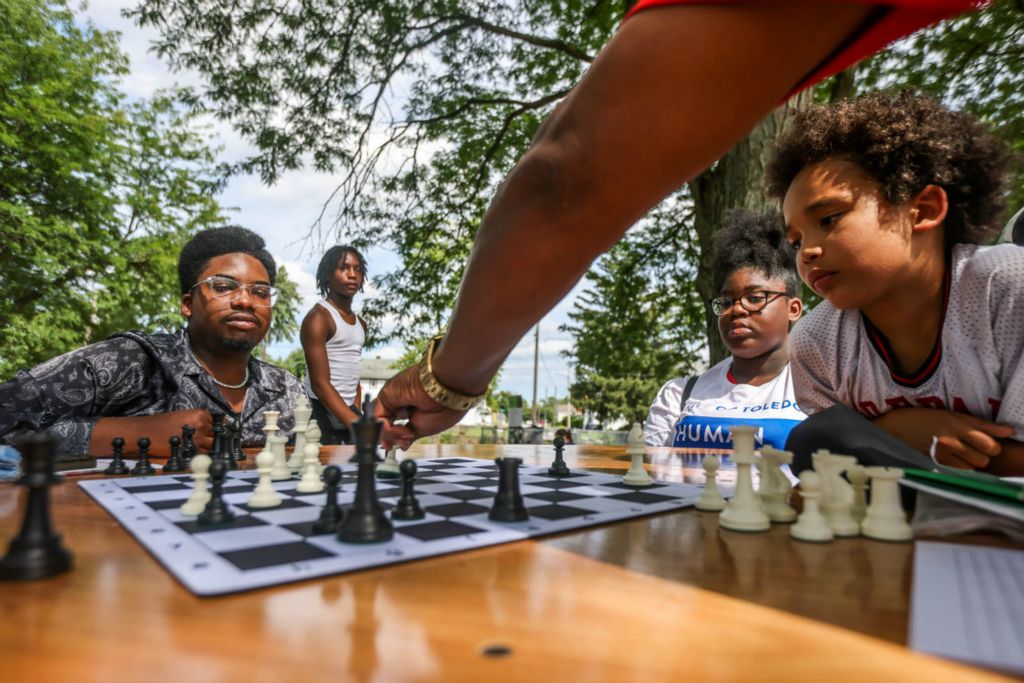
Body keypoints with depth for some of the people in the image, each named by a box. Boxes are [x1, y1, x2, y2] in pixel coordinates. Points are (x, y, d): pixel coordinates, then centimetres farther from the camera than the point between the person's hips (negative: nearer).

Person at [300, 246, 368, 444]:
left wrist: (356, 413, 10)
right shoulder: (318, 318, -10)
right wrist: (356, 425, -25)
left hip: (348, 411, 8)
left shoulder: (361, 324, 15)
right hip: (322, 413, -7)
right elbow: (320, 383, -18)